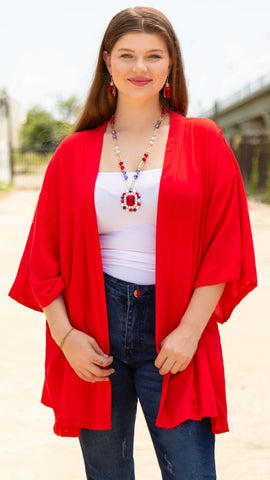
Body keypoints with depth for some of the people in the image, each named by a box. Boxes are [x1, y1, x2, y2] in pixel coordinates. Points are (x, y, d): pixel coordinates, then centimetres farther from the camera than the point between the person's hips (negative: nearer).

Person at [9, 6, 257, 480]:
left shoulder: (203, 142, 3)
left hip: (172, 328, -1)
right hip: (95, 327, 2)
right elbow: (46, 255, 7)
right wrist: (65, 335, -4)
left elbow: (223, 246, -2)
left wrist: (190, 331, -9)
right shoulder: (74, 153, 7)